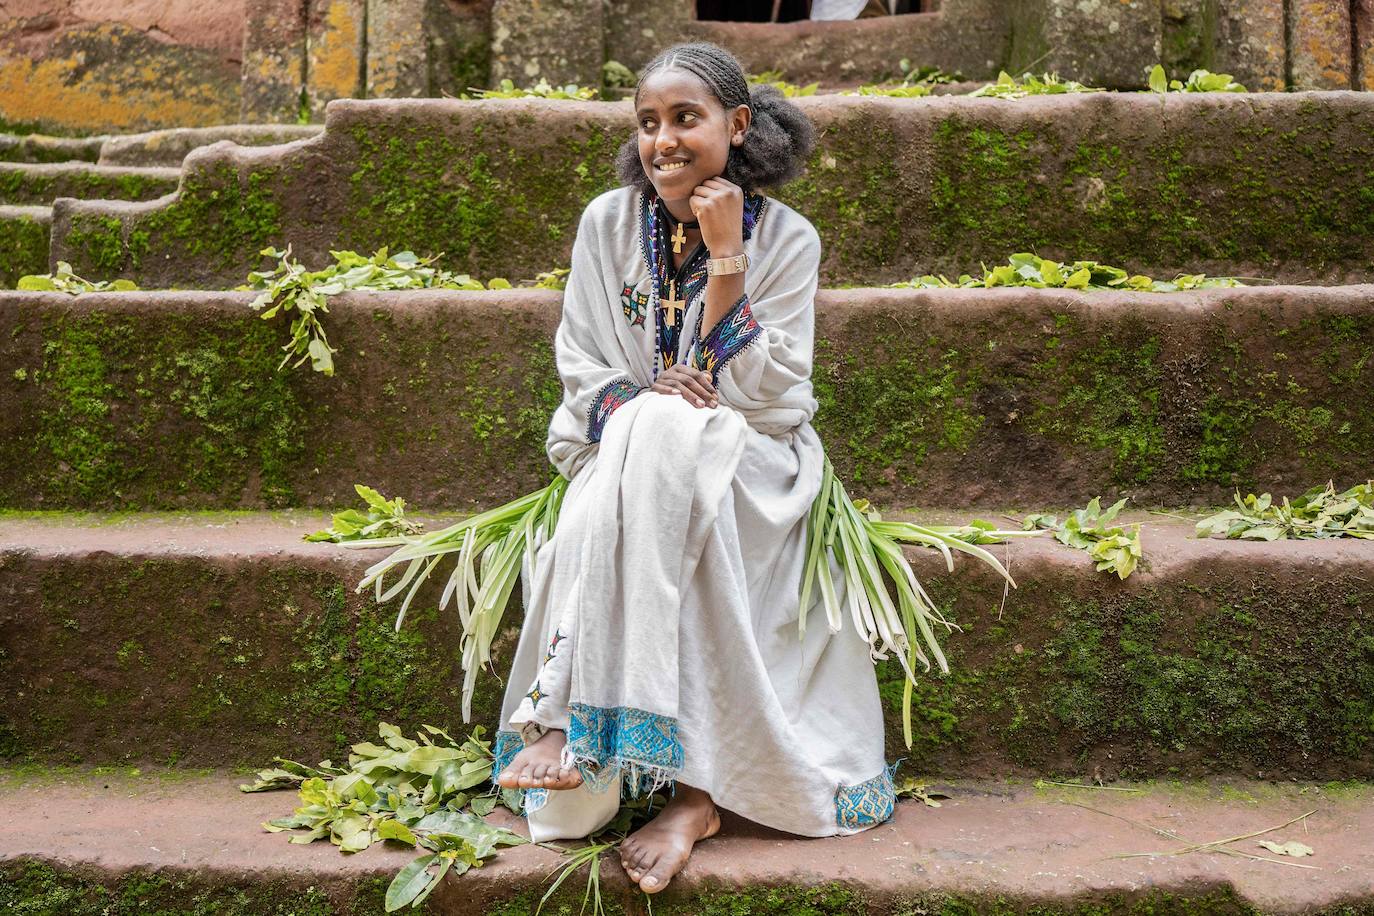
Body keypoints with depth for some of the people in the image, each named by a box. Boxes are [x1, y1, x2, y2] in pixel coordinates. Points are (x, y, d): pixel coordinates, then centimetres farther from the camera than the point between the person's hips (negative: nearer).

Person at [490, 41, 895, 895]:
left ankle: (573, 719, -33)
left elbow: (765, 397, -10)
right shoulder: (608, 223, 4)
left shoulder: (786, 238, -2)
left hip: (747, 469, -2)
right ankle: (693, 791, -35)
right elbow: (582, 371, 5)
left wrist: (727, 257, -15)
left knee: (666, 431, -35)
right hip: (624, 459, 2)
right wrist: (634, 399, -18)